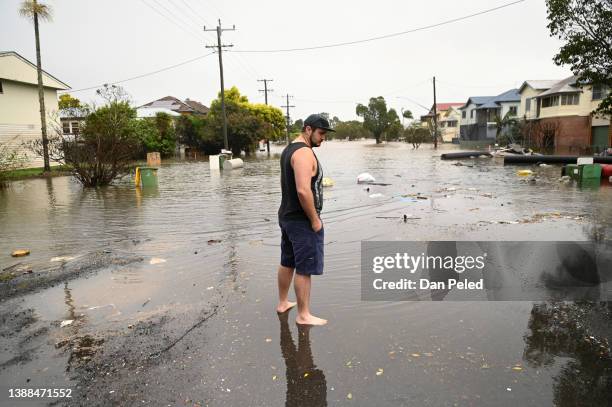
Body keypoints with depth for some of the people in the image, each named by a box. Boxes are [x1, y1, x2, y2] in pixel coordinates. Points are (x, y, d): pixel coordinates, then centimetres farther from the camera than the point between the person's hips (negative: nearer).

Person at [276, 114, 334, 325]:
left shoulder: (289, 149, 13)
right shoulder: (304, 152, -19)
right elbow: (303, 191, -29)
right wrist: (315, 219, -19)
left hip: (287, 216, 10)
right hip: (302, 221, -10)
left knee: (287, 263, 19)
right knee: (305, 269, -1)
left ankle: (282, 303, 33)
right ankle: (303, 315, 9)